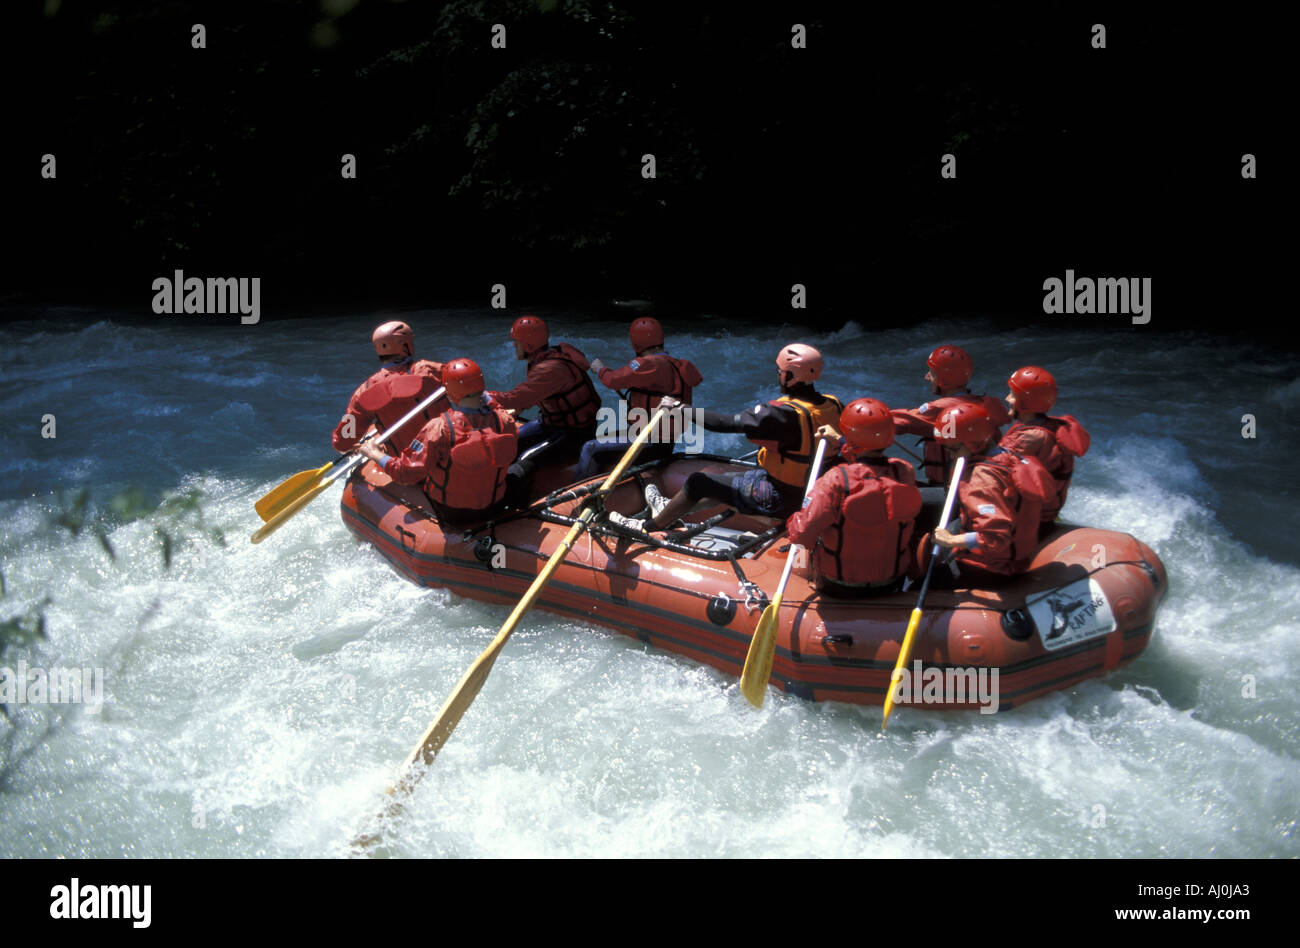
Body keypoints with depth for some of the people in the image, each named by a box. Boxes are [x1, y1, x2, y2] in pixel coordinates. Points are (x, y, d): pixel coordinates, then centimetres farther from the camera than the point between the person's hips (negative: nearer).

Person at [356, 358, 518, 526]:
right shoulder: (504, 421, -18)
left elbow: (404, 473, -22)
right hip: (494, 509, 3)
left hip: (450, 514, -3)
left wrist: (374, 454, -3)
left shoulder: (440, 429, -27)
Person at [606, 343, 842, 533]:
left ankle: (648, 527, 24)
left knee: (698, 482, 6)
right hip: (810, 490, 8)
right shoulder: (831, 405, -6)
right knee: (728, 481, 30)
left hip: (778, 499, -8)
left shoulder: (785, 414, -28)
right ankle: (671, 509, 46)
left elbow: (726, 423, -26)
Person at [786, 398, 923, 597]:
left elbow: (802, 535, -25)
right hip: (891, 584, 3)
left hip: (839, 588, -3)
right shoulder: (906, 473, -16)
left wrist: (793, 522, -4)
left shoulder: (836, 480, -27)